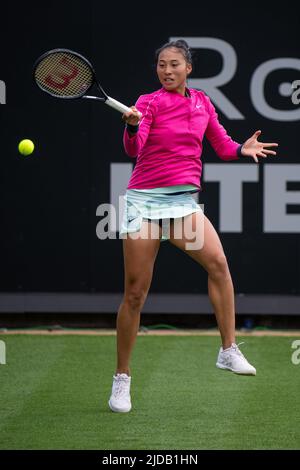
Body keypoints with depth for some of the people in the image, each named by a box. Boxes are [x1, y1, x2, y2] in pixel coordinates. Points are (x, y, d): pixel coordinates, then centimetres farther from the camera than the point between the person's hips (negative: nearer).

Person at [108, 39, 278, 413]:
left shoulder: (202, 102, 10)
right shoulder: (149, 103, -4)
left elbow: (223, 146, 19)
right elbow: (133, 149, -19)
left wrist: (242, 149, -2)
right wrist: (132, 127, -40)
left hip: (183, 201, 3)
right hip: (144, 201, -3)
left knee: (218, 262, -21)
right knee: (135, 293, -3)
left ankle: (229, 351, -14)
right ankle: (121, 379, 8)